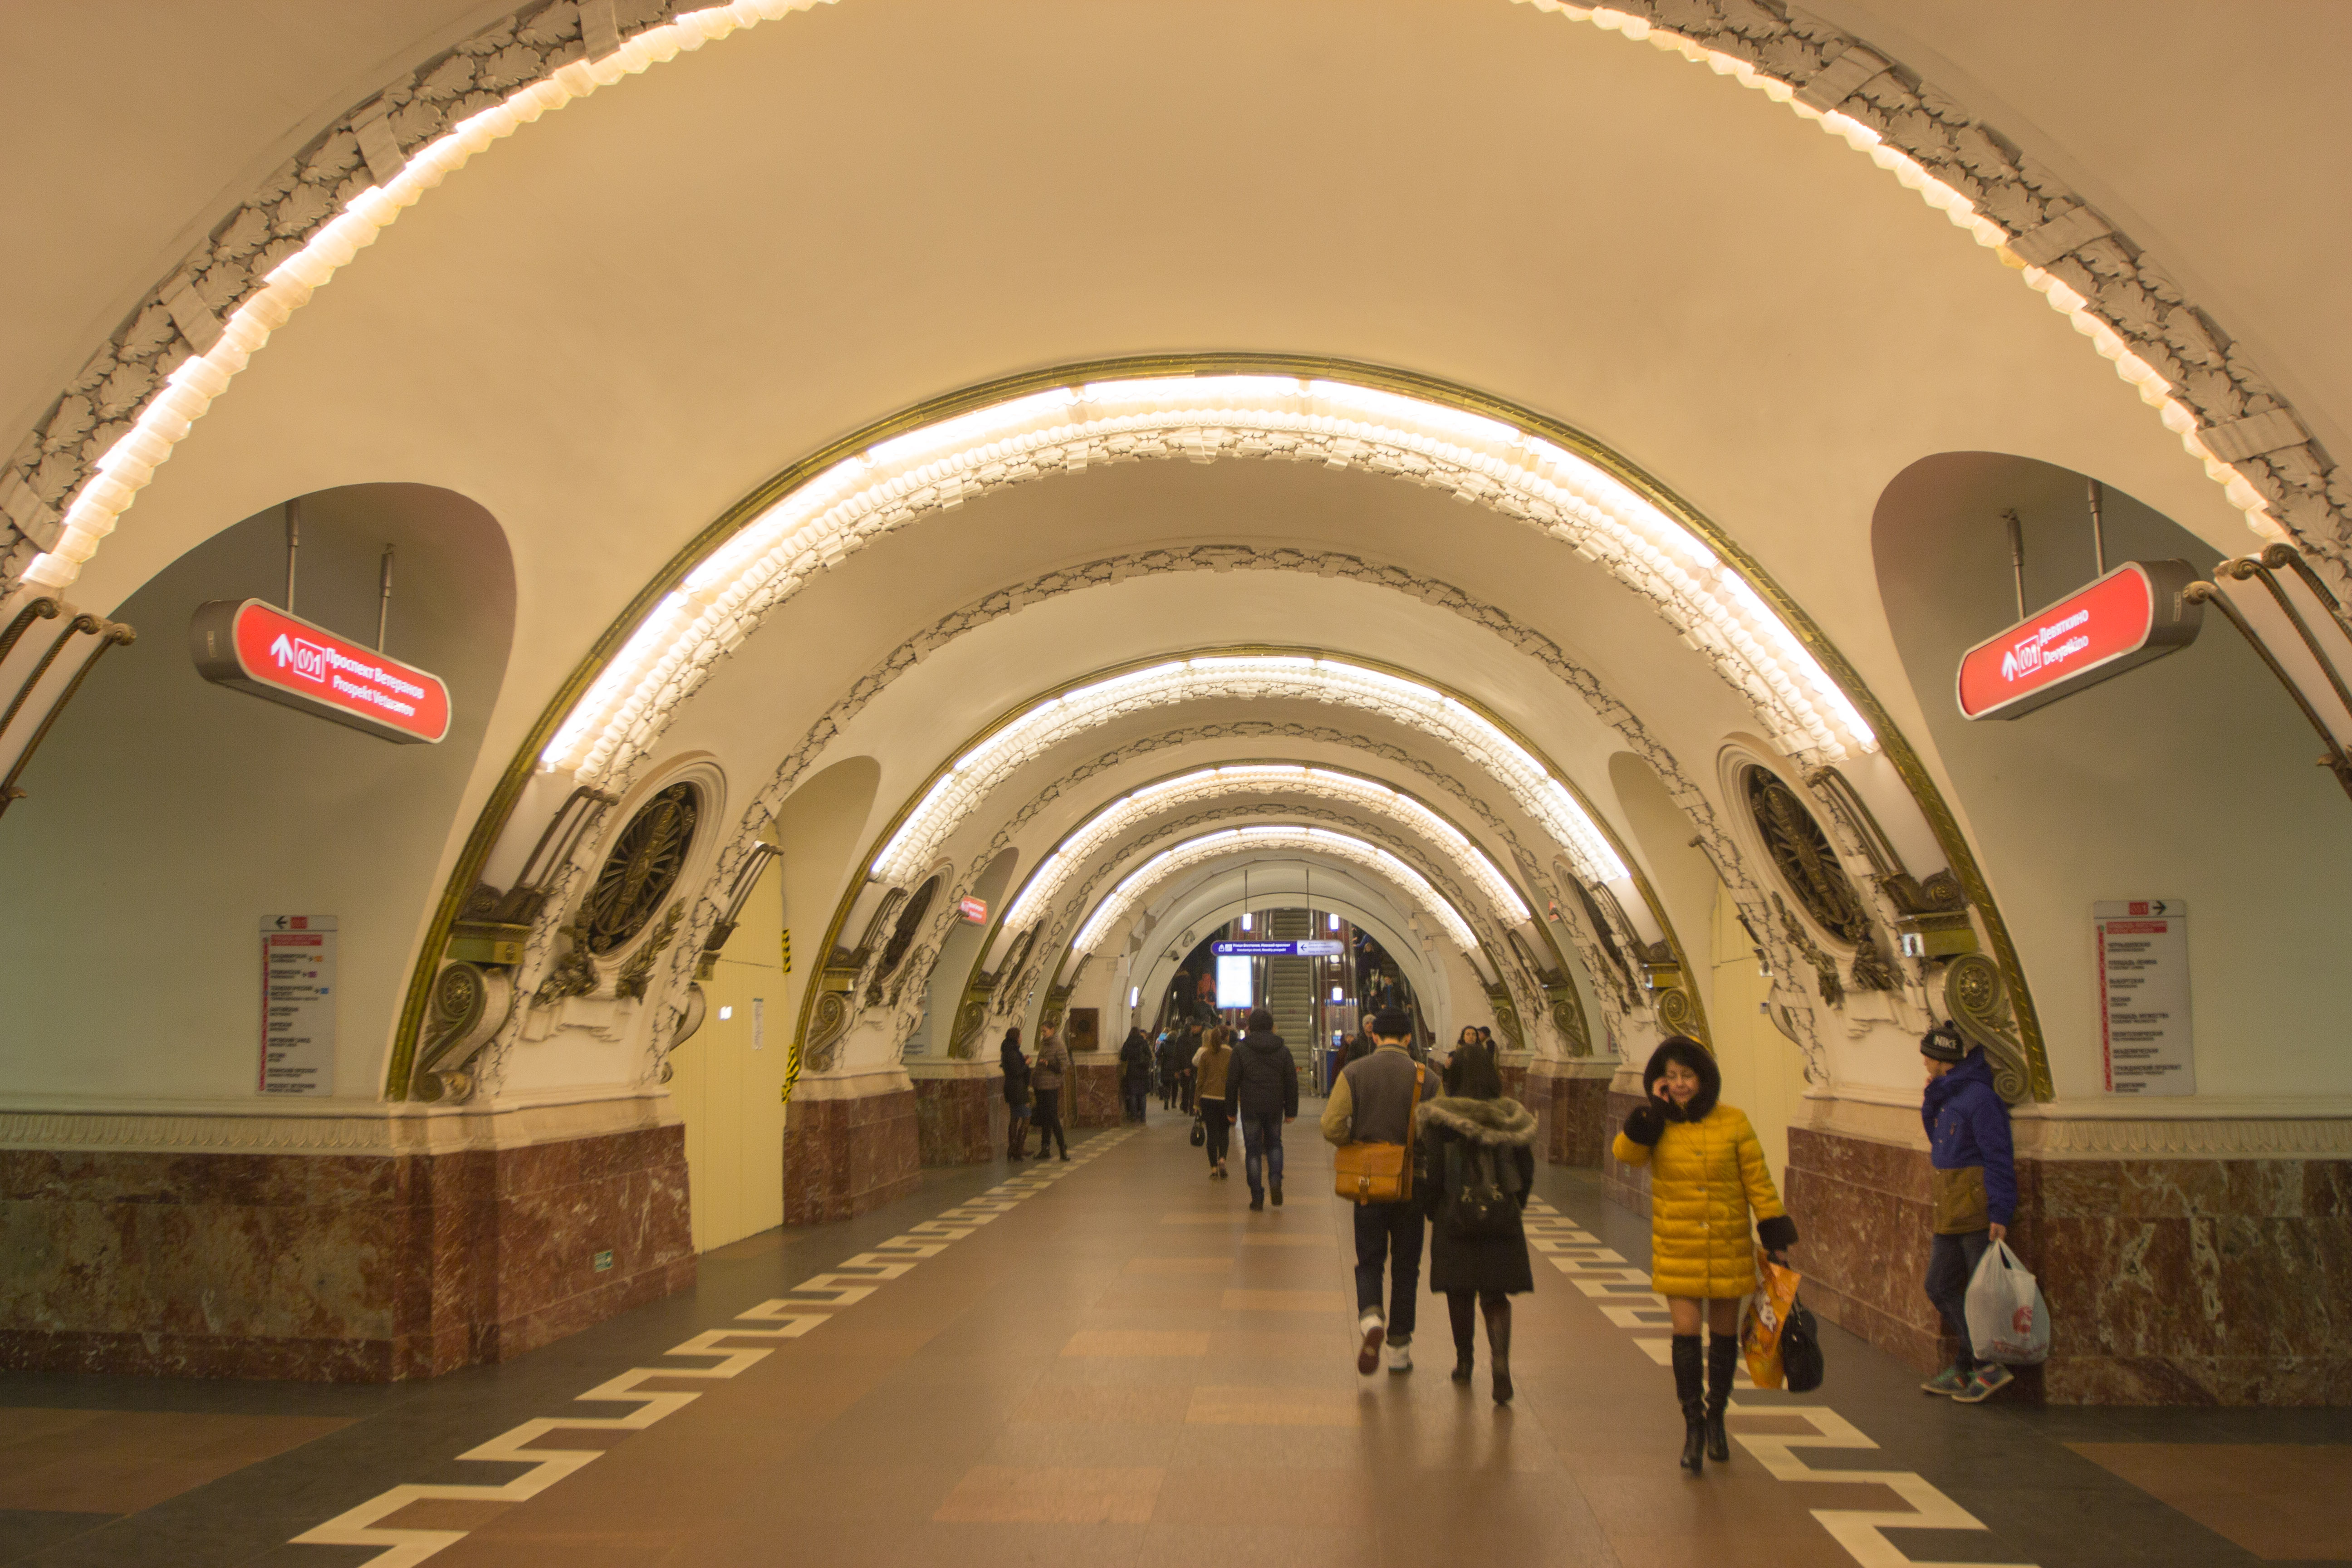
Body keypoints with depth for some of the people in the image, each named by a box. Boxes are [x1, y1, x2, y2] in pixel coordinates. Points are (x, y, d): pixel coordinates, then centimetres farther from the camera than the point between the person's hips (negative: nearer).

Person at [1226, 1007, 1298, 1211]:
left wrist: (1231, 1110, 5)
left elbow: (1232, 1081, -3)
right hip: (1275, 1108, 2)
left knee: (1253, 1150, 5)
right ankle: (1275, 1180, -3)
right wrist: (1291, 1111, 10)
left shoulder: (1240, 1049, -3)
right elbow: (1292, 1082, 4)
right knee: (1274, 1144, 21)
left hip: (1250, 1108, -2)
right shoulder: (1283, 1050, 3)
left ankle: (1257, 1197, 4)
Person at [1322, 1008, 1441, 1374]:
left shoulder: (1354, 1072, -5)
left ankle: (1371, 1320, -15)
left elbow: (1331, 1127, -13)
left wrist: (1359, 1142, 6)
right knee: (1405, 1268, 13)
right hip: (1411, 1185, 0)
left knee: (1369, 1261, 12)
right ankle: (1399, 1351, 16)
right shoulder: (1427, 1078, -5)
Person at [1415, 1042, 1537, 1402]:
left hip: (1455, 1219, -2)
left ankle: (1464, 1362, 27)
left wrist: (1431, 1211, 6)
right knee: (1495, 1296, 7)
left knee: (1460, 1294, 15)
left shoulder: (1439, 1120, -10)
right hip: (1502, 1218, 2)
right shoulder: (1512, 1117, -1)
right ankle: (1500, 1358, -14)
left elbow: (1430, 1176, -11)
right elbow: (1527, 1172, 3)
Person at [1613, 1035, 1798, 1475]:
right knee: (1686, 1331, -7)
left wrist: (1776, 1237, -1)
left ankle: (1716, 1418, 30)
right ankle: (1693, 1425, 6)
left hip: (1728, 1245, 0)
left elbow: (1757, 1182, 1)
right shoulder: (1658, 1125, 0)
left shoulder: (1733, 1122, -3)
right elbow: (1625, 1153, -19)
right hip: (1677, 1247, 0)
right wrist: (1653, 1109, -19)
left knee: (1724, 1332, 11)